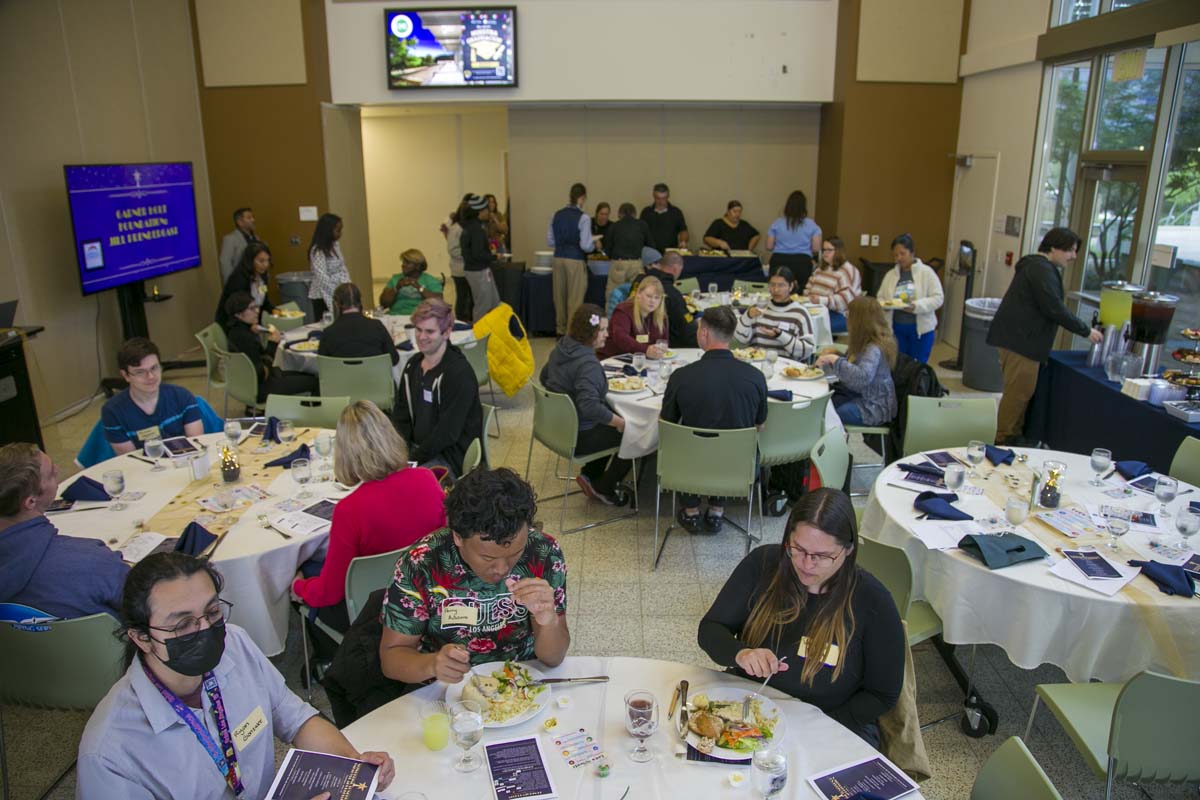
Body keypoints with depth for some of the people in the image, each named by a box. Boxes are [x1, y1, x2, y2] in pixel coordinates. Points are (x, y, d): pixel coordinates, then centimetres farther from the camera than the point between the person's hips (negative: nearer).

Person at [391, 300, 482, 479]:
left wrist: (413, 458, -18)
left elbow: (447, 432, -19)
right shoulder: (413, 365, 10)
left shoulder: (459, 372, -16)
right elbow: (400, 416, 13)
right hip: (417, 448, 8)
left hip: (450, 459, -7)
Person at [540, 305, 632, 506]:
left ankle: (590, 475, 26)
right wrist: (621, 423, -26)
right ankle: (603, 488, 15)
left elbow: (544, 378, 18)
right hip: (577, 437, -9)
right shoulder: (587, 363, -28)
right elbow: (590, 407, -37)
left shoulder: (561, 348, 1)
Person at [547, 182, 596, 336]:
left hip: (558, 258, 6)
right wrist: (595, 245, 5)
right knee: (575, 299, 2)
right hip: (576, 261, -5)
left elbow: (550, 241, 8)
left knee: (559, 296, 13)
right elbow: (586, 245, -15)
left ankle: (561, 330, 24)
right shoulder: (583, 218, -12)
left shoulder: (556, 215, 4)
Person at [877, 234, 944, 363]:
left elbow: (938, 298, -9)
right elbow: (880, 298, 9)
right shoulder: (890, 274, 7)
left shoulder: (926, 272, -5)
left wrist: (916, 306, -24)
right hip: (896, 328, 3)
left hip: (921, 328, -3)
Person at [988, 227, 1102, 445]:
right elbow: (1055, 309, -18)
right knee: (1018, 392, -7)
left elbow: (1048, 307, 26)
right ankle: (1005, 440, -2)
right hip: (1020, 340, -11)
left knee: (1021, 391, 14)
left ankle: (1014, 436, 20)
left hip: (1020, 338, 11)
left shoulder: (1039, 267, 22)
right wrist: (1086, 331, -9)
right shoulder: (1042, 270, -13)